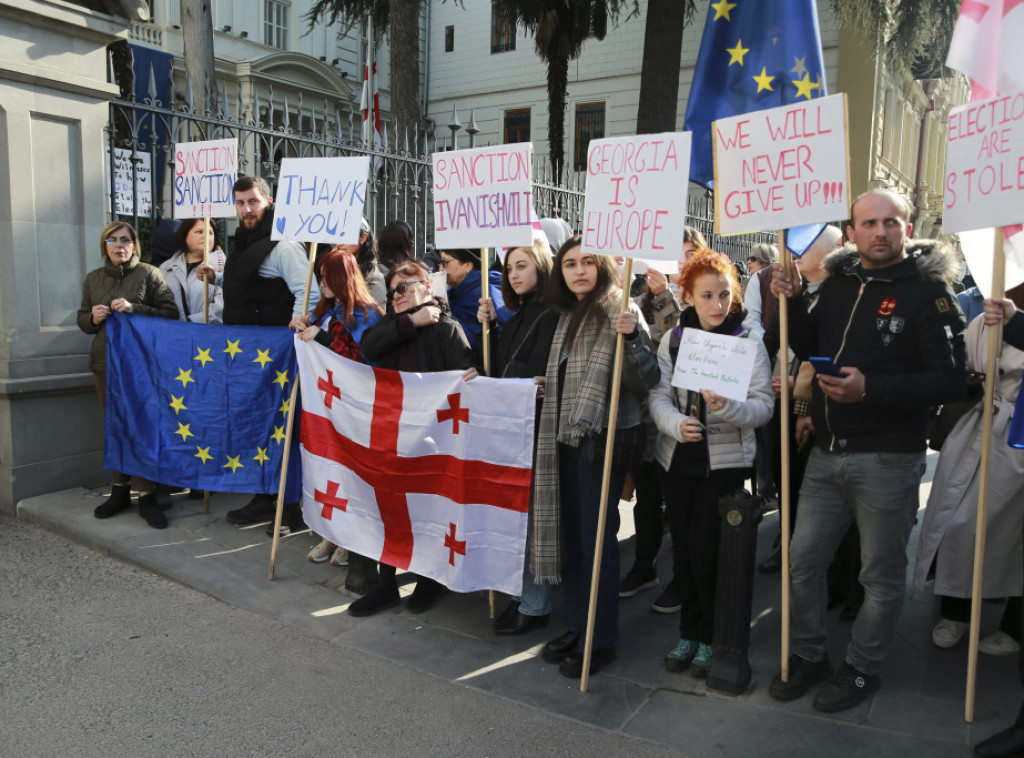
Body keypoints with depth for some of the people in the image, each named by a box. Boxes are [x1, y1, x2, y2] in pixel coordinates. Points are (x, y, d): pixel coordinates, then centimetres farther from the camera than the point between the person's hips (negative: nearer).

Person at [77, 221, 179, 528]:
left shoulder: (149, 274, -1)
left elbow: (170, 313, -6)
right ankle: (119, 491, 18)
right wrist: (93, 318, -4)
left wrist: (134, 309, -18)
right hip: (105, 362, 4)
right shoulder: (93, 279, 13)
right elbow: (82, 320, 19)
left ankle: (145, 495, 0)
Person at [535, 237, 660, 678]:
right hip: (566, 439, 8)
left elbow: (646, 382, -17)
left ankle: (602, 640, 12)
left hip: (604, 440, -7)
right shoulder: (567, 315, 13)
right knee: (570, 533, 14)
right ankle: (574, 625, 28)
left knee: (597, 537, -1)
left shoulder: (620, 310, -10)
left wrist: (632, 337, -31)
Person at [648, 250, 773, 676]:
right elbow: (659, 396, -2)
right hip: (678, 459, 3)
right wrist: (676, 423, -22)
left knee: (705, 553, -4)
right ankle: (689, 633, 29)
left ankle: (711, 638, 19)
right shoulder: (673, 339, 5)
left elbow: (763, 405, -9)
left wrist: (728, 408, -28)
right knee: (682, 550, 10)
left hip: (725, 461, -3)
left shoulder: (748, 342, -3)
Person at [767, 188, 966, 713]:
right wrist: (791, 303, 1)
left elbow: (950, 381, -14)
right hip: (828, 453, 6)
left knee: (882, 574, 9)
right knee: (803, 560, 12)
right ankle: (809, 655, 32)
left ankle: (861, 668, 29)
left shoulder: (928, 292, -9)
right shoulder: (838, 283, 8)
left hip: (888, 458, -5)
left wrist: (872, 389, -25)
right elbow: (812, 350, 17)